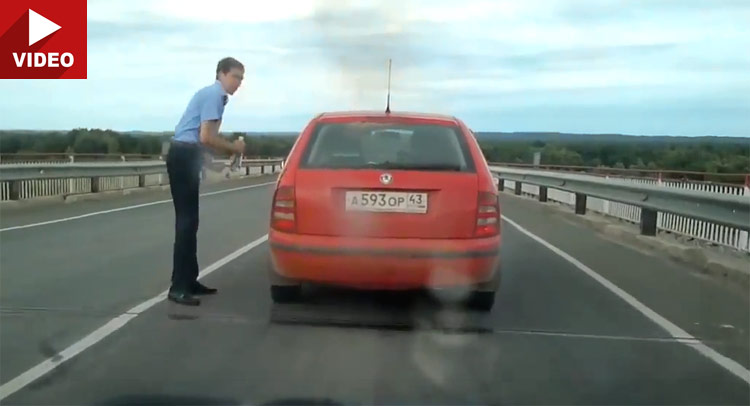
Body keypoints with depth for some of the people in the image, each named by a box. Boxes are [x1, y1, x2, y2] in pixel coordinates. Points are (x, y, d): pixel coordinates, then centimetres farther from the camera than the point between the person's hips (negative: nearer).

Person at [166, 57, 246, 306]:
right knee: (187, 221, -10)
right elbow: (206, 137, -20)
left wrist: (229, 148, 9)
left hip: (187, 156, 10)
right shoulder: (215, 95, -11)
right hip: (184, 156, -10)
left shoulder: (213, 94, 20)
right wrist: (233, 148, -6)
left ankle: (189, 281, 19)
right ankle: (179, 287, -8)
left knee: (189, 220, 12)